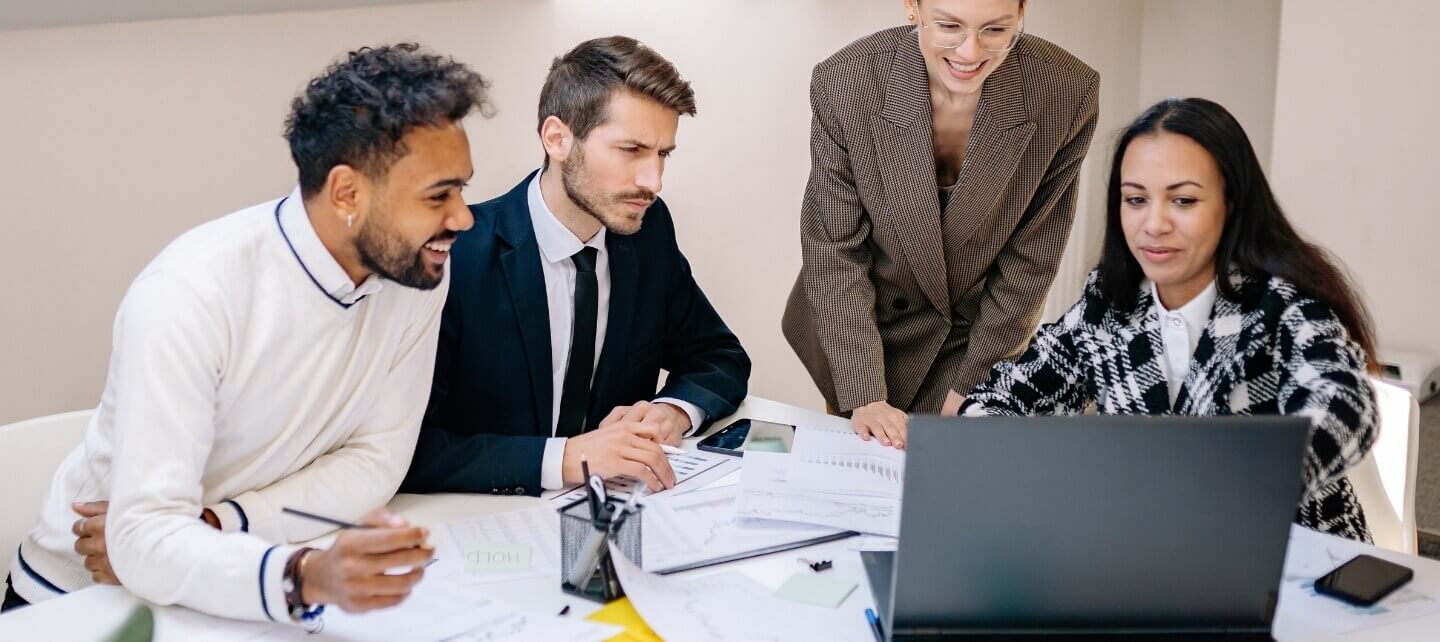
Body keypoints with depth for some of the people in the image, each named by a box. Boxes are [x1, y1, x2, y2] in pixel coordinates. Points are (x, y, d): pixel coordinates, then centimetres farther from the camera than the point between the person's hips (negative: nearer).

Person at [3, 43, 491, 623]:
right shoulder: (190, 294, -25)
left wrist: (209, 526, -20)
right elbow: (144, 538, -30)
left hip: (248, 588, 4)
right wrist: (304, 578, -47)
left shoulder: (418, 273, -10)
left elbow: (377, 457, -6)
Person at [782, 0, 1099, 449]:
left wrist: (971, 384, -10)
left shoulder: (1068, 94, -23)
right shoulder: (843, 83, -24)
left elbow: (1030, 258, -12)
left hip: (982, 334, 0)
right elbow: (834, 252, -17)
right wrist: (863, 395, -22)